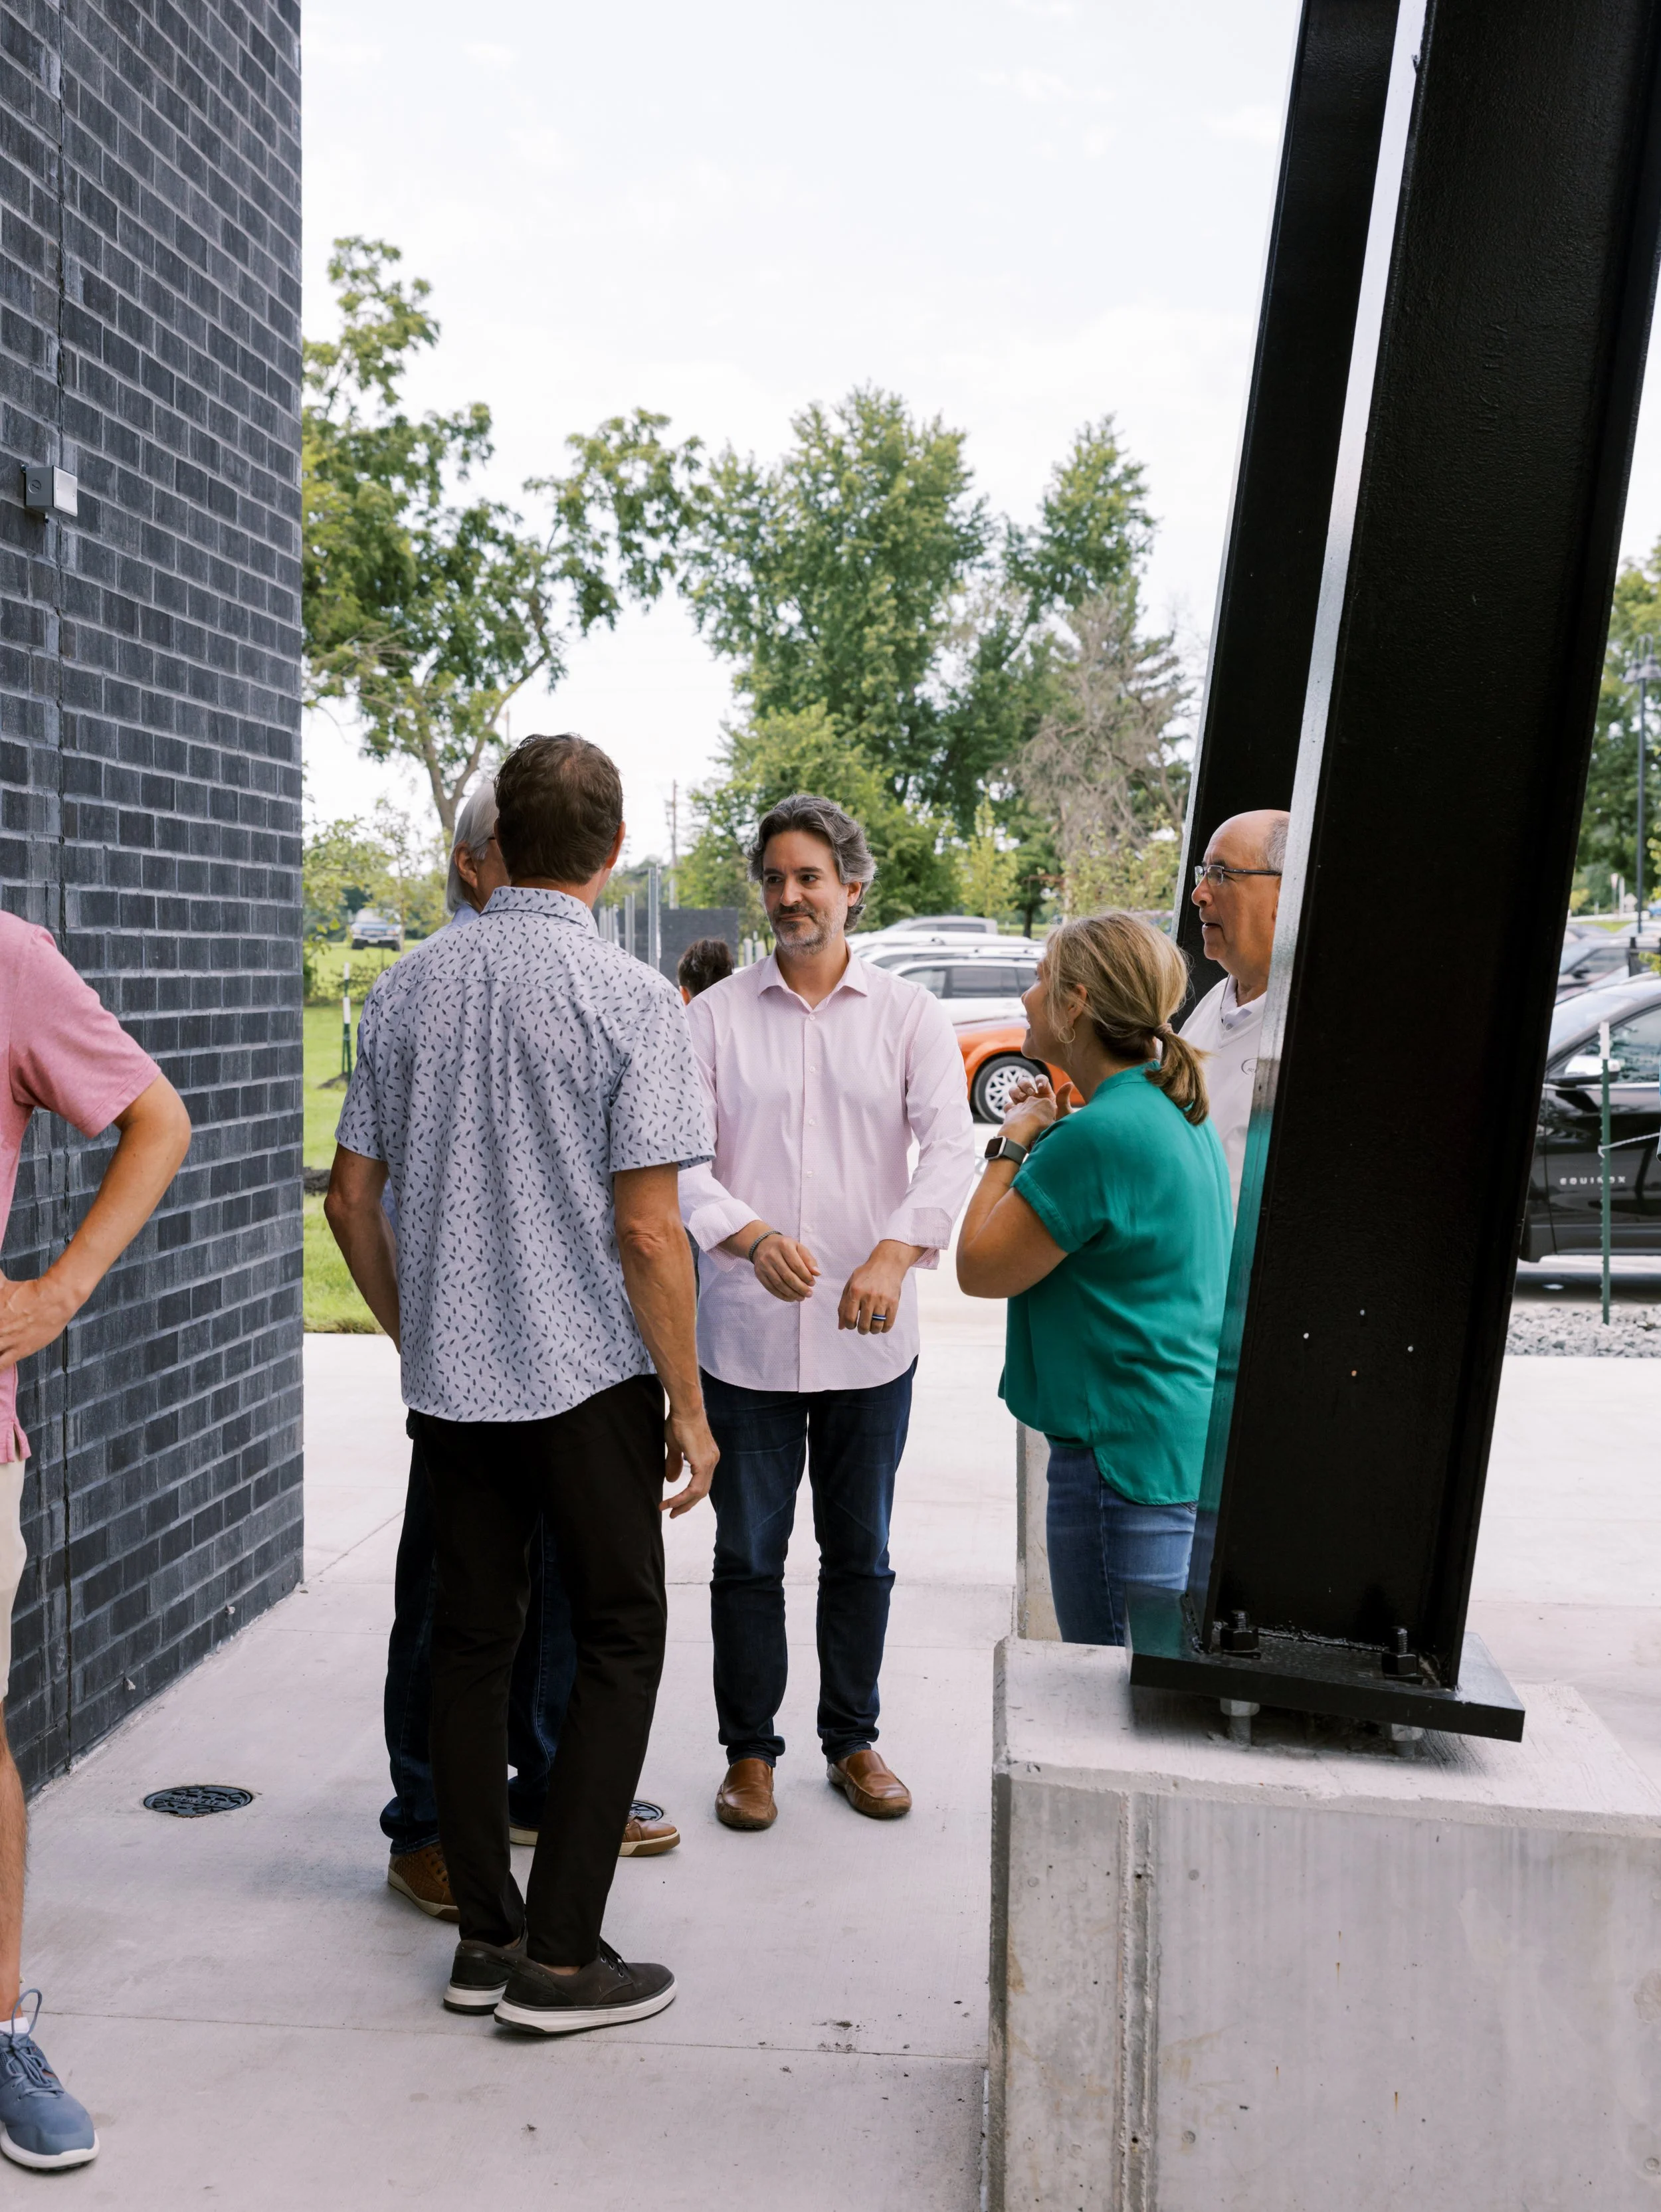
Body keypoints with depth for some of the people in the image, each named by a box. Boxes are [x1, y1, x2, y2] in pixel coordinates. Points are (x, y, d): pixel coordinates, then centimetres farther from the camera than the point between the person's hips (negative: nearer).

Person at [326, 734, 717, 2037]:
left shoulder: (406, 992, 4)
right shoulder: (631, 1000, -12)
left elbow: (352, 1198, 7)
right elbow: (647, 1227, -15)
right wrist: (690, 1408, -7)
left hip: (449, 1376, 5)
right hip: (590, 1375, -5)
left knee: (471, 1639, 13)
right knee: (618, 1644, 7)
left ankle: (486, 1936, 22)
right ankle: (562, 1957, 7)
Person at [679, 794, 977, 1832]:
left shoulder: (909, 1015, 2)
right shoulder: (715, 1016, 2)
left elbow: (951, 1144, -11)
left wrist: (894, 1252, -28)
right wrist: (750, 1234, -27)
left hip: (871, 1339, 1)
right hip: (745, 1334, 0)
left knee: (861, 1551, 13)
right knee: (749, 1553, 8)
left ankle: (854, 1739, 29)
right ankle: (751, 1749, 23)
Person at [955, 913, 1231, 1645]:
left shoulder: (1102, 1132, -20)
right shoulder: (1179, 1114, 10)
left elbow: (980, 1268, -13)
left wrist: (1014, 1144, -3)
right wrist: (1050, 1136, 11)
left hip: (1126, 1455, -10)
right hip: (1193, 1439, 10)